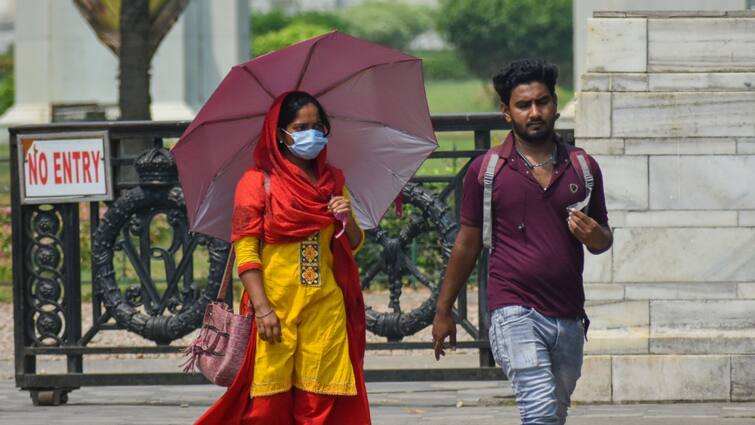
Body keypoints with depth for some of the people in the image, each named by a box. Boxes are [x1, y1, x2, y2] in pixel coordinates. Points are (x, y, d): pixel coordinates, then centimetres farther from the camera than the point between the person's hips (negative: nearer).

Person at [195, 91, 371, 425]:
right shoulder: (257, 182, 0)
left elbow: (353, 245, 19)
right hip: (275, 306, -4)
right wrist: (262, 308, -16)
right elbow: (245, 251, -7)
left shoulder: (332, 181, 14)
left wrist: (347, 220, -4)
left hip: (325, 307, 4)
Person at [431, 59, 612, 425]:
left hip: (569, 318, 4)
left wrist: (595, 236, -7)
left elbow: (603, 240, 18)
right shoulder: (486, 170, 2)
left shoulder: (583, 168, 9)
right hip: (514, 312, -4)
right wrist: (443, 312, 13)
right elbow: (468, 243, 10)